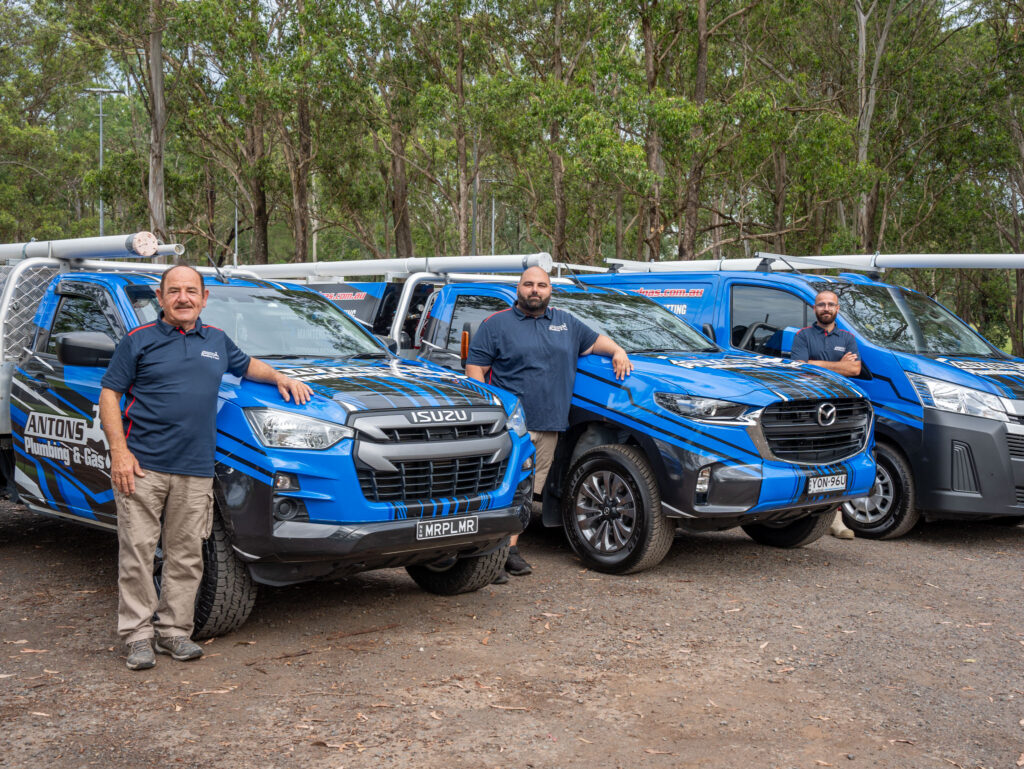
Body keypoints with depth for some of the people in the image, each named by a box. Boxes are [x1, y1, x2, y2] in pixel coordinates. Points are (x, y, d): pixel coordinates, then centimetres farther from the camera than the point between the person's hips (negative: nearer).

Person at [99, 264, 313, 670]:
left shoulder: (216, 341, 16)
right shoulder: (138, 341, 3)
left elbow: (247, 365, 35)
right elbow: (109, 395, 1)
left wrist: (281, 378, 17)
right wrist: (119, 451, -9)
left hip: (195, 471, 4)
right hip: (142, 466, -3)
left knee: (186, 555, 4)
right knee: (137, 552, -2)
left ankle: (175, 631, 15)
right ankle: (138, 635, 7)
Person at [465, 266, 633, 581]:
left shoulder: (565, 322, 18)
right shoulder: (496, 324, 5)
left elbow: (594, 340, 33)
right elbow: (475, 368, 2)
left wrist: (617, 351, 12)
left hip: (548, 425, 5)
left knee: (527, 490, 7)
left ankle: (510, 549, 16)